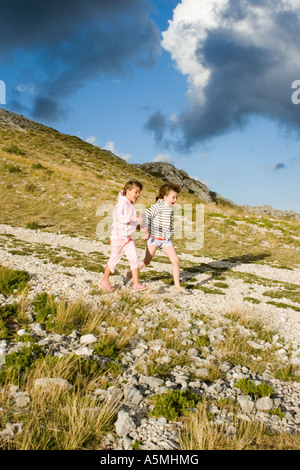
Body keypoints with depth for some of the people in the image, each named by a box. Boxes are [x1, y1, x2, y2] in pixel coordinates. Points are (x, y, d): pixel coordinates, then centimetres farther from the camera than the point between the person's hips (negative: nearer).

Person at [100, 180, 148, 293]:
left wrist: (137, 227, 12)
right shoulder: (122, 204, -16)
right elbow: (120, 218, -34)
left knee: (134, 258, -4)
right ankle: (104, 281, 25)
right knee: (114, 260, 6)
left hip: (128, 237, 8)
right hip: (119, 236, -8)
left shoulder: (131, 206, 13)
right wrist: (135, 218, -42)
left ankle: (136, 284, -2)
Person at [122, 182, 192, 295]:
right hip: (154, 238, -7)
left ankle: (177, 286, 7)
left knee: (175, 260, -1)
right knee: (147, 261, 3)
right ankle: (129, 275, 24)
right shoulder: (158, 206, -13)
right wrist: (145, 227, -28)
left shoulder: (170, 208, 10)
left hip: (166, 239, 7)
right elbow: (146, 214, -21)